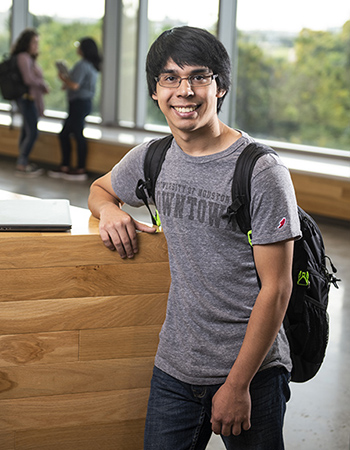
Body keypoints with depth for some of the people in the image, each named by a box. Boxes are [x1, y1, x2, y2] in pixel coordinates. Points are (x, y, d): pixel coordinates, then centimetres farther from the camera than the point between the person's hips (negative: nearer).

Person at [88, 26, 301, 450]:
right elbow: (100, 188, 24)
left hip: (252, 371, -4)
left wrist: (238, 384, -15)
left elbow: (276, 288, -14)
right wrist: (109, 209, -1)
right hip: (174, 368, 5)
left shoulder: (262, 172, -14)